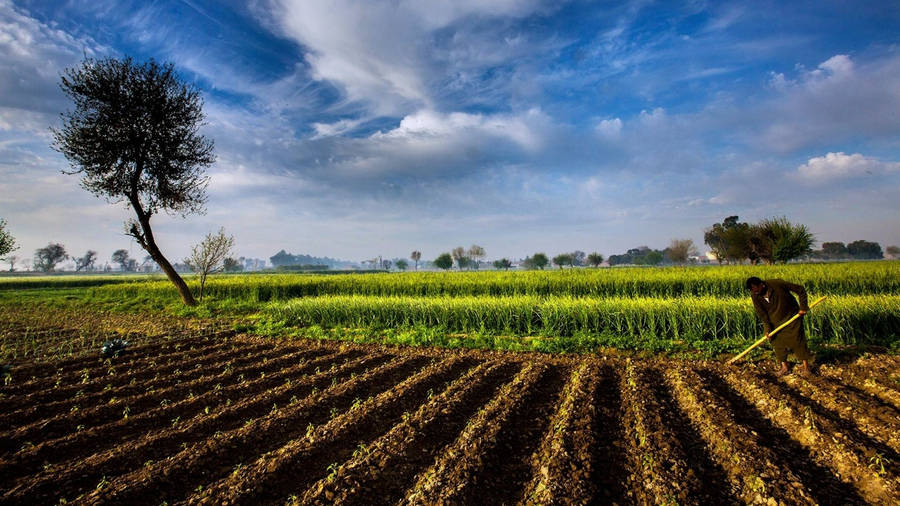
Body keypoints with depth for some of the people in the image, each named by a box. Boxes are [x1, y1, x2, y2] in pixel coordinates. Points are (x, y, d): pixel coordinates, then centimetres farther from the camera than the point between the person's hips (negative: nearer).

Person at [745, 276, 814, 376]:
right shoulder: (755, 296, -17)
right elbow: (761, 313, -10)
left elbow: (800, 290, -15)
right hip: (774, 321, 3)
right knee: (777, 342, 2)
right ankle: (784, 367, 15)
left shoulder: (777, 284, -28)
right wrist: (767, 328, -15)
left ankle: (806, 366, 15)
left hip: (791, 316, -3)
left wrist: (803, 307, -15)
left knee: (798, 340, 1)